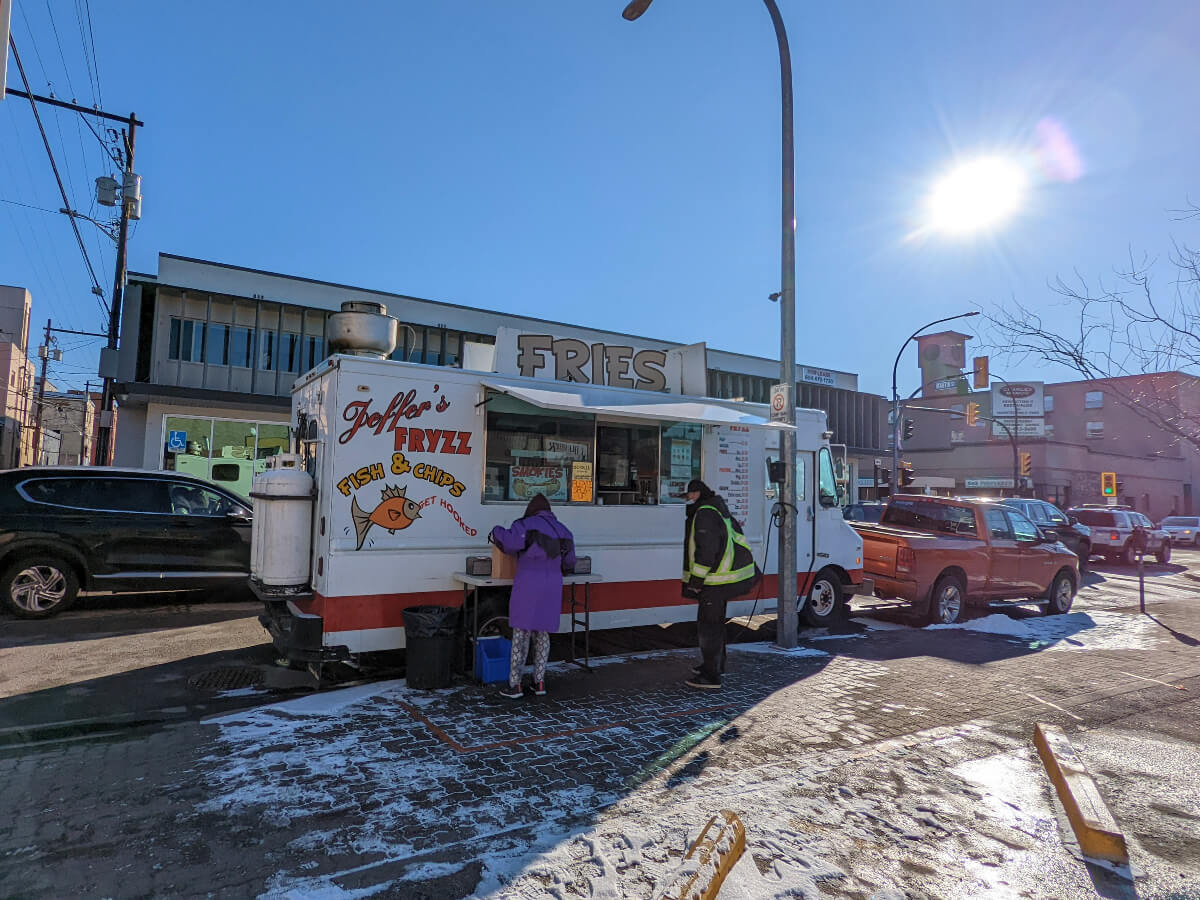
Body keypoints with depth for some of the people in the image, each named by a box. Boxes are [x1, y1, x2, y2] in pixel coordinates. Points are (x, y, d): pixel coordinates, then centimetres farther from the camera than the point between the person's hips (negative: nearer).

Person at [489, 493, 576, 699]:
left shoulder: (526, 525, -6)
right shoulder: (563, 530, 12)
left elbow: (509, 543, -24)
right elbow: (569, 562, 19)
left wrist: (497, 531, -3)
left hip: (528, 587, -5)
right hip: (552, 587, 5)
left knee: (521, 634, 2)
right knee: (542, 633, 14)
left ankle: (515, 684, 5)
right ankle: (539, 682, 17)